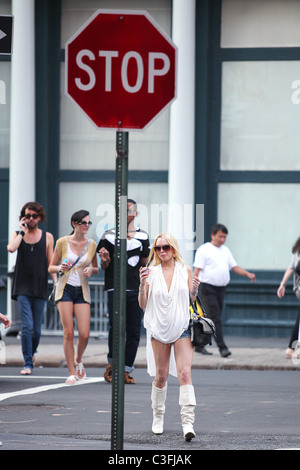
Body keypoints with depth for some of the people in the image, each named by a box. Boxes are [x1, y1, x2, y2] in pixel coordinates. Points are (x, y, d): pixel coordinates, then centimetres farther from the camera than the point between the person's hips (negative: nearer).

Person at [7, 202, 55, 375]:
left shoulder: (47, 237, 7)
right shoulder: (18, 234, 6)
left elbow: (50, 263, 9)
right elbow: (11, 248, -16)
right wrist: (22, 231, -7)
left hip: (40, 289, 1)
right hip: (23, 288, -1)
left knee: (37, 329, 5)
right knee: (27, 326, -14)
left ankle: (32, 353, 33)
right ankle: (28, 363, -10)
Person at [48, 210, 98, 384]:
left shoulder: (91, 244, 5)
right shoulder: (62, 242, -1)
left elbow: (96, 269, 16)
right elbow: (51, 267, 7)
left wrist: (91, 270, -6)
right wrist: (60, 268, -14)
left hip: (82, 291, 2)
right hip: (65, 288, -2)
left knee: (84, 334, -8)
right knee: (68, 332, -9)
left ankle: (78, 360, 24)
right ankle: (72, 372, 0)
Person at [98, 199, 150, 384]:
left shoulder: (143, 237, 13)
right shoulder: (109, 236, 5)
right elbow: (104, 267, 8)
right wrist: (105, 261, -13)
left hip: (136, 289, 3)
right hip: (115, 287, -3)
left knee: (134, 331, 0)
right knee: (116, 327, -16)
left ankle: (126, 371, 7)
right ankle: (112, 363, 6)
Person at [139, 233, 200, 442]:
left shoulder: (185, 271, 5)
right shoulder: (151, 272, 3)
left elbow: (192, 302, 12)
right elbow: (143, 305, 4)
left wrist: (195, 290, -8)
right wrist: (142, 285, -11)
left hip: (182, 329, -1)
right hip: (159, 329, 1)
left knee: (185, 373, -13)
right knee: (161, 376, 7)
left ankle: (188, 422, -20)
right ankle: (158, 417, 28)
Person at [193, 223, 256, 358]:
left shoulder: (225, 250, 16)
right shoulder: (204, 250, -4)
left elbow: (235, 267, 17)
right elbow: (197, 270, -8)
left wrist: (248, 274, 0)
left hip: (221, 288, 7)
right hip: (208, 287, -7)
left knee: (211, 319, 10)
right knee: (214, 318, -12)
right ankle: (222, 347, -17)